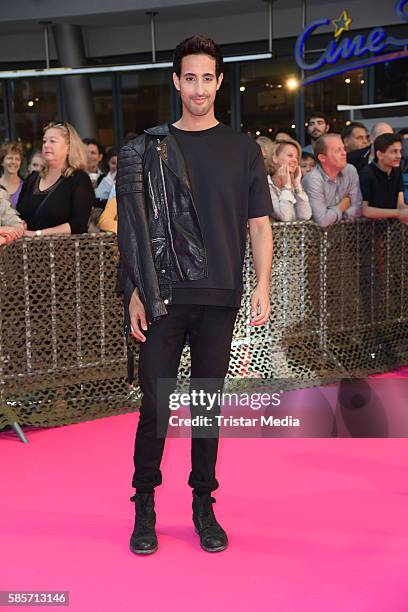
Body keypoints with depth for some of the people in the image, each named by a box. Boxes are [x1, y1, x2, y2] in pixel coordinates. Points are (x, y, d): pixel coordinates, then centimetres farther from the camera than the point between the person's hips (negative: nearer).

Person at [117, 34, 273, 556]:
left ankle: (203, 507, 19)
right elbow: (135, 228, 5)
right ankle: (144, 506, 14)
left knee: (209, 403, 7)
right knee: (155, 403, -1)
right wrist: (135, 292, -2)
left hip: (219, 298, 1)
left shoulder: (242, 148, 7)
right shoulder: (151, 147, 6)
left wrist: (262, 286, -5)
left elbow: (259, 223, 6)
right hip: (164, 297, -1)